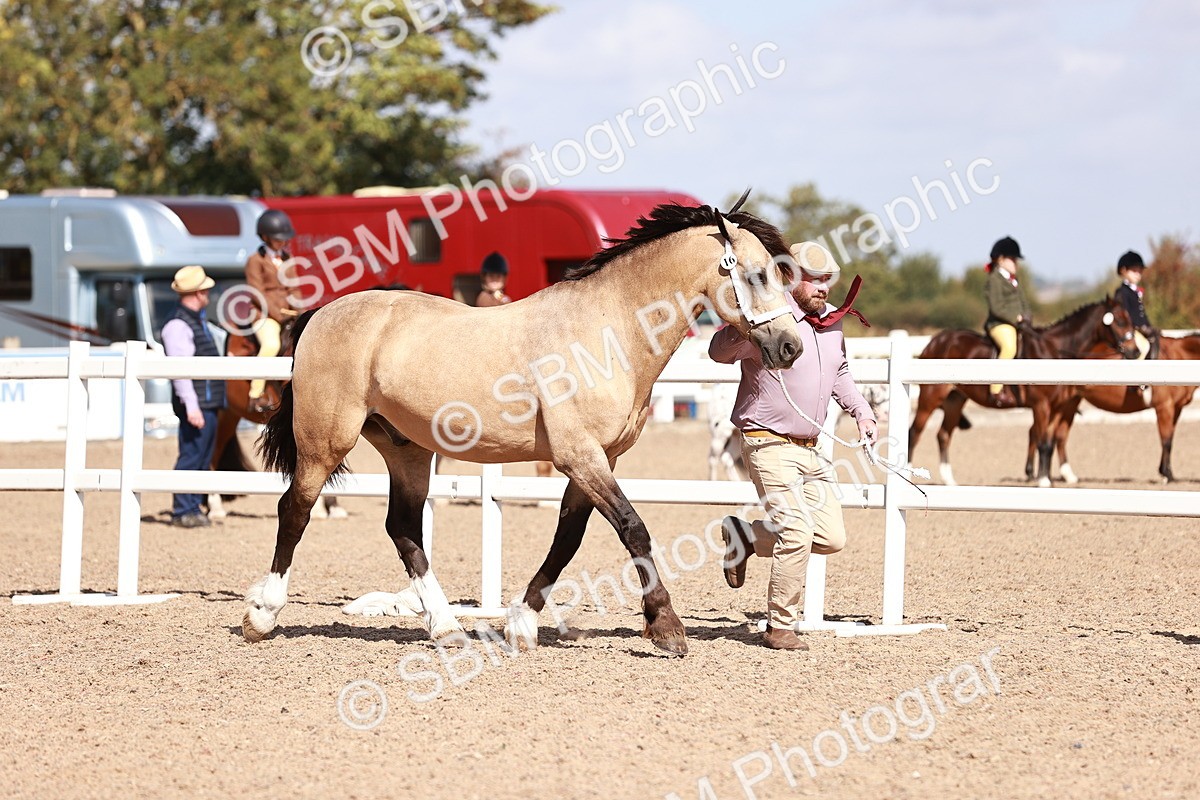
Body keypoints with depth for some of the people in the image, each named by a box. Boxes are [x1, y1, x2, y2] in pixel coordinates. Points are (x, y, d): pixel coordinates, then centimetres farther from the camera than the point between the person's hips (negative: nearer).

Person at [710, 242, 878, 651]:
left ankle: (746, 536, 24)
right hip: (770, 445, -8)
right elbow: (720, 352, -29)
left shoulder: (832, 320, 9)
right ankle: (780, 628, -2)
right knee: (797, 534, -15)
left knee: (831, 538, 5)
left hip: (811, 449, 8)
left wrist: (861, 412, 13)